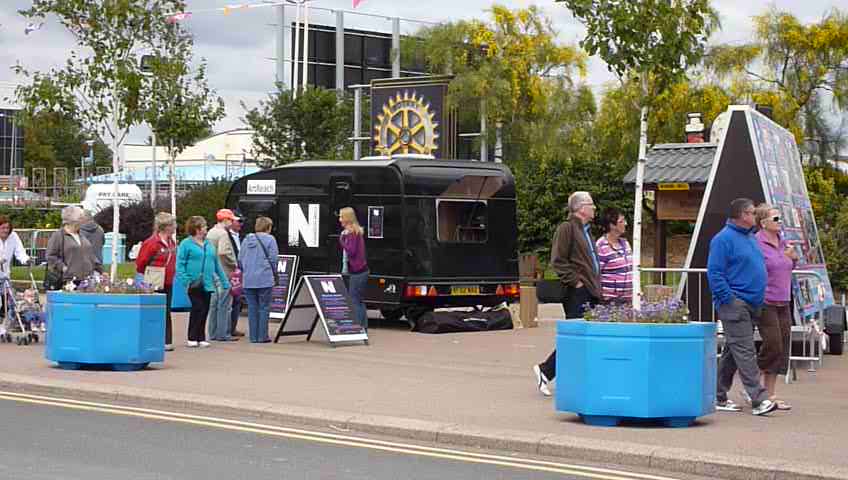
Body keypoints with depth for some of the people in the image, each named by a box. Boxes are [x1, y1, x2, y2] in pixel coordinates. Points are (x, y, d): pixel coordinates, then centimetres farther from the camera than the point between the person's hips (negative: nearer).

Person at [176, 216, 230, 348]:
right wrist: (185, 280, -18)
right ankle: (192, 338, 0)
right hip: (194, 284, -6)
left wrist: (224, 281, 18)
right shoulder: (186, 244, -2)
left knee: (204, 311, 6)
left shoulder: (209, 244, 16)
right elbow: (180, 264, -7)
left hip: (207, 284, 6)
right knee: (198, 309, -9)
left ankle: (201, 338, 13)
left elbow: (216, 264, 20)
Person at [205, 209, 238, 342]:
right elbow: (224, 252, -24)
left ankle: (213, 333, 17)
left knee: (214, 304, 13)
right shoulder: (223, 233, -13)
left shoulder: (210, 233, 16)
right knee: (224, 304, -6)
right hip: (224, 273, -9)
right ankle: (223, 334, -6)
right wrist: (234, 263, -11)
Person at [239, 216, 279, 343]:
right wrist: (273, 274, 8)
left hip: (248, 280, 4)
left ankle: (253, 336, 10)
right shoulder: (270, 239, -4)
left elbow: (240, 259, 9)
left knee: (252, 308, 9)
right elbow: (273, 259, -7)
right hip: (264, 279, -4)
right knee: (264, 308, 3)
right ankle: (262, 336, 1)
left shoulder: (247, 239, 9)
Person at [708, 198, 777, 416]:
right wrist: (729, 299, -19)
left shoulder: (750, 238, 18)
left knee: (733, 352, 12)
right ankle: (758, 399, -15)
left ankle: (719, 397, 19)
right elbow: (714, 273, -15)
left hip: (752, 305, 9)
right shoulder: (724, 239, -11)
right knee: (745, 351, -11)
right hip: (735, 303, -9)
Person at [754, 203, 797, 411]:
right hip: (765, 303, -8)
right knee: (772, 345, -12)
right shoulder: (756, 243, -10)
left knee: (781, 349, 6)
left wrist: (794, 258, 6)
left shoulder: (782, 242, 13)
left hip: (783, 304, 8)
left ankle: (770, 395, 12)